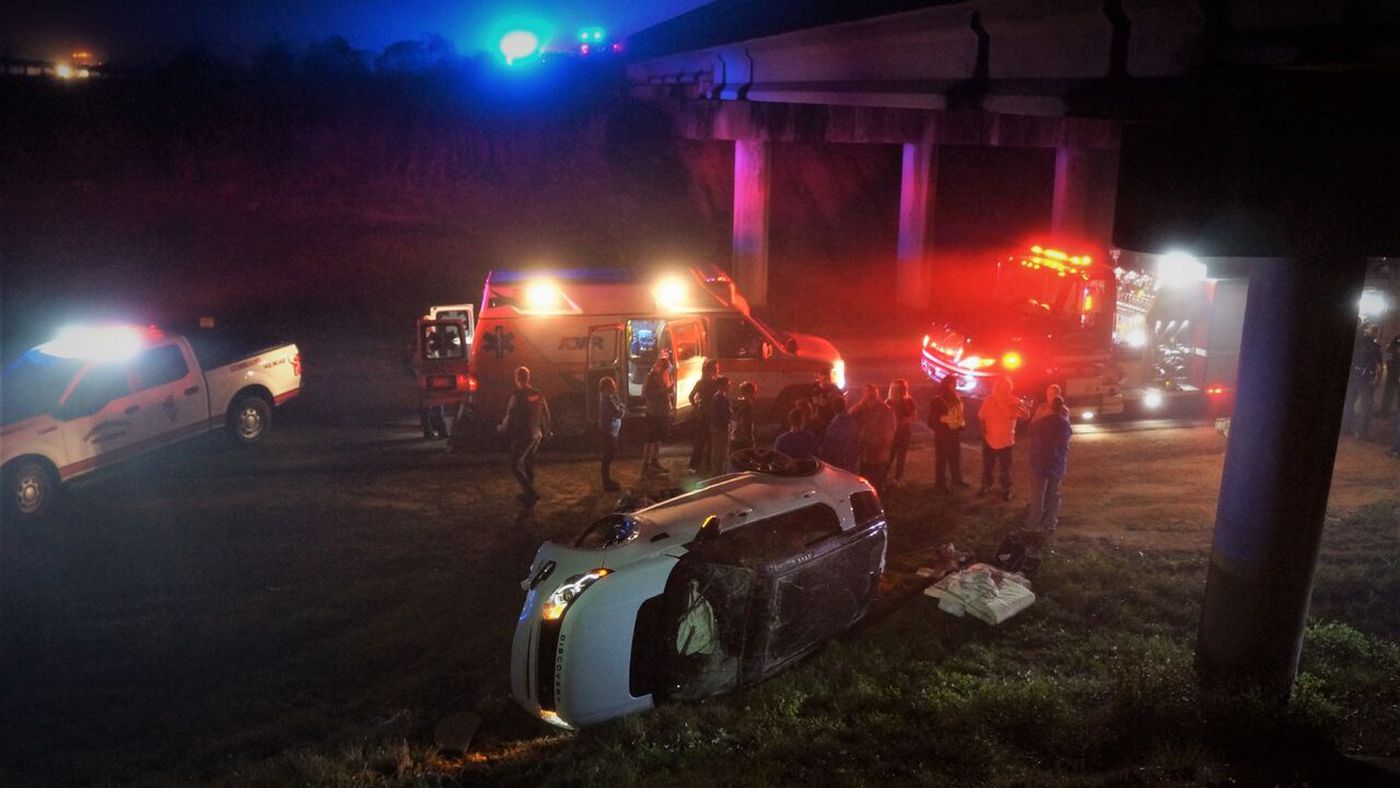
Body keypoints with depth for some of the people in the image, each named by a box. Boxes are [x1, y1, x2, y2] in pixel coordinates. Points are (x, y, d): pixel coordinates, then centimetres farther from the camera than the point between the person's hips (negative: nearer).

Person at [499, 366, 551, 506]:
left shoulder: (517, 397, -19)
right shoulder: (538, 395, 1)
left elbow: (510, 419, -17)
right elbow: (546, 414, 9)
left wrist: (501, 428, 4)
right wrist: (545, 431, 23)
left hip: (522, 436, -7)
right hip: (536, 435, 7)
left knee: (515, 465, 2)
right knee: (528, 464, 19)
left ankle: (530, 492, -7)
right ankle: (528, 493, 27)